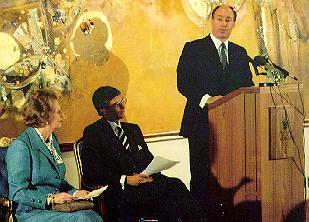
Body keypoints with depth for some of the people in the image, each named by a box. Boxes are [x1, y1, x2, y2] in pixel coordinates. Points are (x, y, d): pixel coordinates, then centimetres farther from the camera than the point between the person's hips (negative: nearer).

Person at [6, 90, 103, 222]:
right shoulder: (20, 146, -11)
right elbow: (17, 193, -13)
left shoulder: (53, 139, 17)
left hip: (58, 208, 8)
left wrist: (74, 192, 8)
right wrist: (50, 198, -20)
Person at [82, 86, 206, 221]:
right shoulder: (93, 133, 3)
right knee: (174, 186, -29)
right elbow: (91, 175, -6)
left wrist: (151, 175, -1)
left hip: (145, 184, 6)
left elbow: (149, 161, 24)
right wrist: (125, 180, -14)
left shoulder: (133, 129, 24)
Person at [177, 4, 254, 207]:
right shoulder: (193, 49, 2)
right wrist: (206, 99, -21)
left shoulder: (240, 53, 17)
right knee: (201, 175, -3)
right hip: (202, 121, -4)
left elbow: (248, 85, 17)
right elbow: (184, 83, -7)